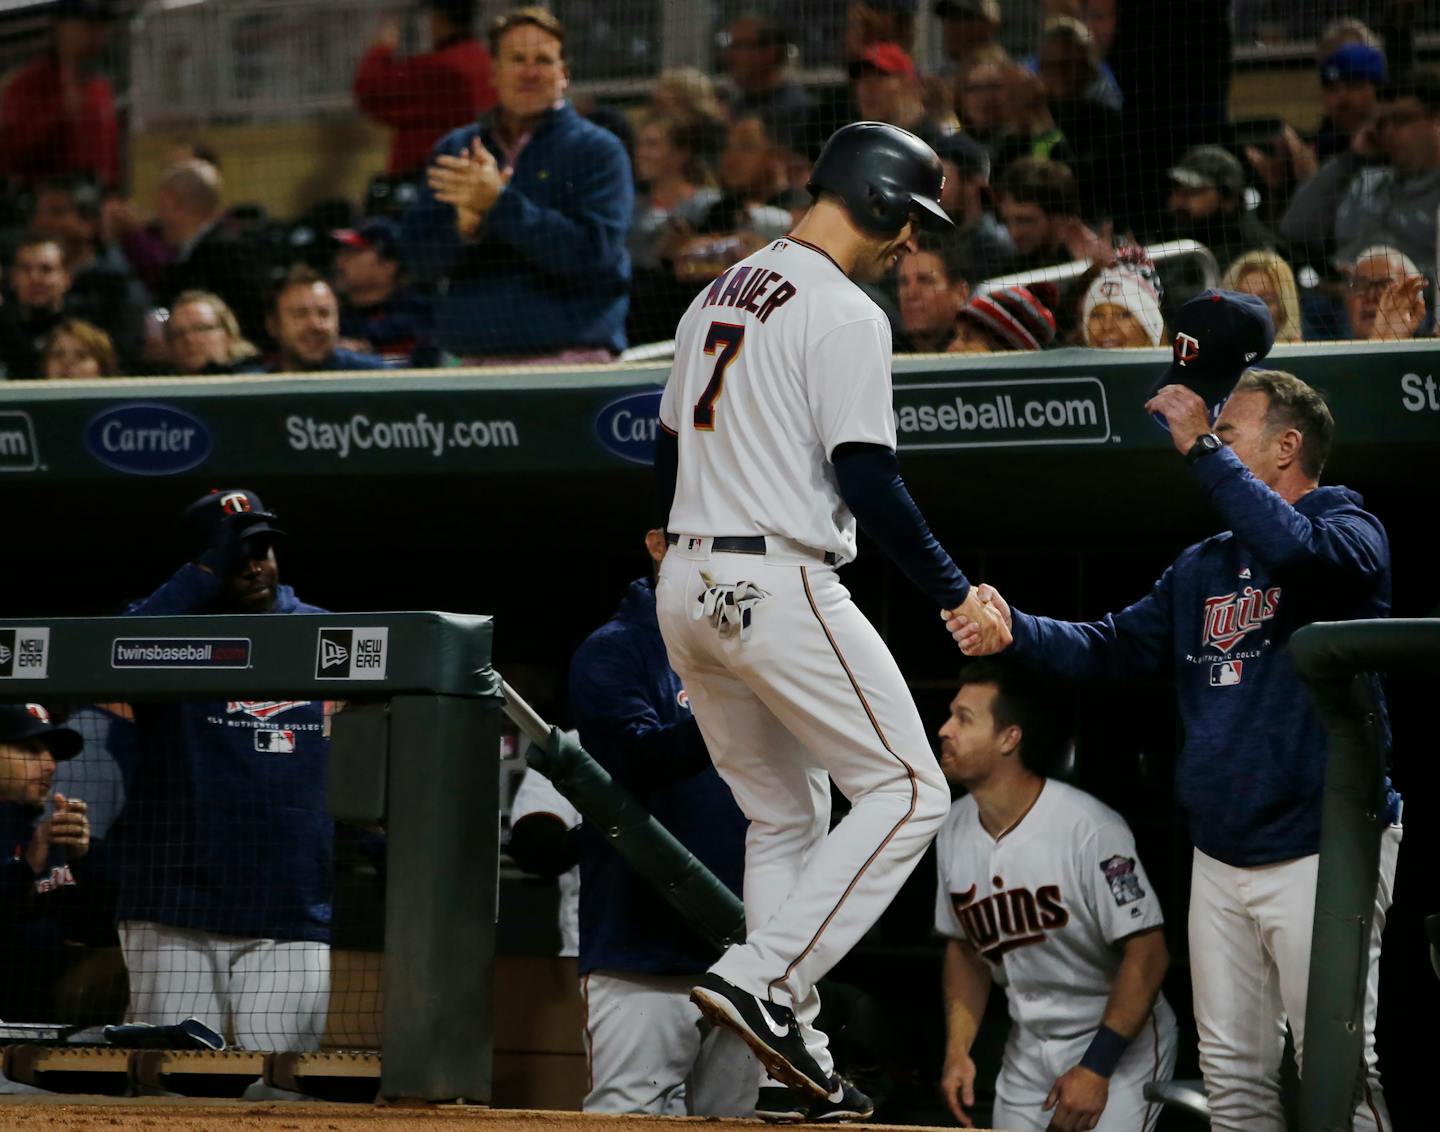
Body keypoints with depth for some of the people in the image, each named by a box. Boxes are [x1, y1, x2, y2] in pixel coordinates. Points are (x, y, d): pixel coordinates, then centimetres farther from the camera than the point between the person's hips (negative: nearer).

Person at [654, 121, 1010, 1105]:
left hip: (687, 583, 9)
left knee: (785, 816, 17)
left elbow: (670, 451, 22)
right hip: (779, 588, -9)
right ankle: (759, 979, -13)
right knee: (907, 791, -2)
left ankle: (788, 1031, 10)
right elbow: (869, 482, -17)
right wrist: (955, 591, -11)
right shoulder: (843, 315, -11)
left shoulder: (719, 296, 17)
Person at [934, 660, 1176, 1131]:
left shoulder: (1088, 827, -23)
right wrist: (957, 1051, 1)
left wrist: (1096, 1068, -20)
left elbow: (1147, 952, -20)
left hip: (1118, 1044, -7)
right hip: (1028, 1052, 7)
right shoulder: (954, 830, -1)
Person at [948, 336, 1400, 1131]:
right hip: (1219, 855, 8)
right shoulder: (1202, 567, 20)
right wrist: (1016, 630, -3)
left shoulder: (1350, 532, -4)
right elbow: (1111, 648, 15)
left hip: (1320, 852, -8)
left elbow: (1294, 551, -27)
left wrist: (1202, 448, -22)